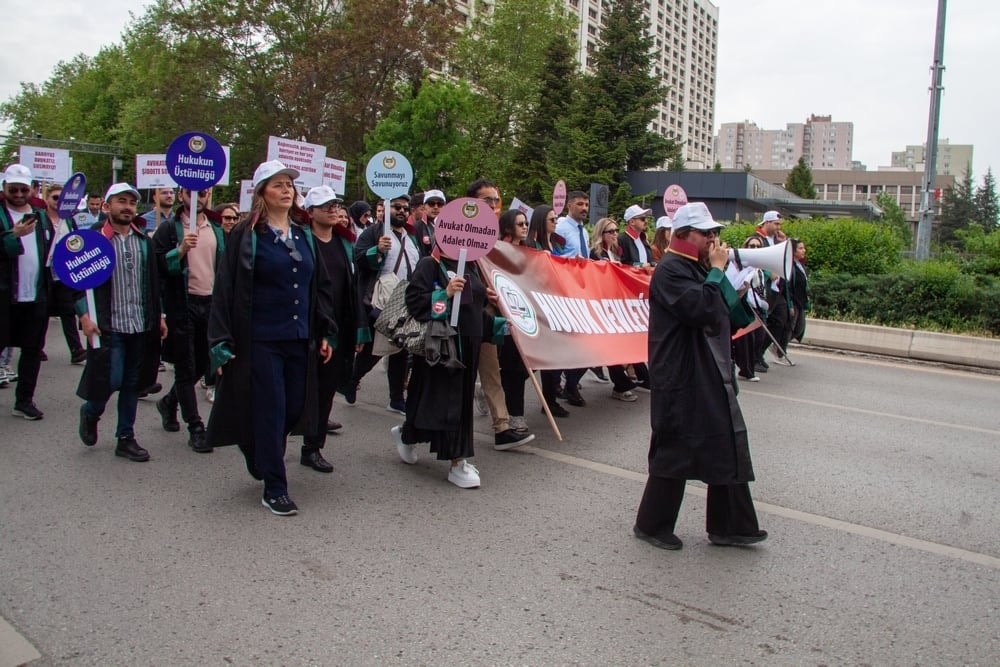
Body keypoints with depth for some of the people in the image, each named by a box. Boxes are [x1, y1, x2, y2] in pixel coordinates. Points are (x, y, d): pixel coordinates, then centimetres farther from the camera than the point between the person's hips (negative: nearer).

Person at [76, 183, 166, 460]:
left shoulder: (144, 240, 11)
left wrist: (159, 315, 11)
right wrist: (84, 315, -13)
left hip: (141, 324, 5)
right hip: (108, 325, -4)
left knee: (132, 383, 10)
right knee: (110, 380, -6)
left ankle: (126, 438, 21)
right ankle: (90, 412, 27)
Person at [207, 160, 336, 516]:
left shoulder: (304, 235, 12)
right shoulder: (246, 235, -4)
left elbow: (320, 286, 15)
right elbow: (226, 289, -7)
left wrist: (326, 333, 11)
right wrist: (222, 342, -12)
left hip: (300, 339, 5)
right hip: (260, 340, -5)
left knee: (295, 409, 9)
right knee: (270, 411, -2)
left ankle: (263, 458, 37)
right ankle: (274, 489, 11)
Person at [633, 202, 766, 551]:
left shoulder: (697, 269, 16)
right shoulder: (670, 272, -15)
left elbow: (727, 314, 18)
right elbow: (704, 310, -27)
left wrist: (718, 271, 6)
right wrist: (717, 271, -16)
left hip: (712, 377, 10)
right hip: (682, 380, -10)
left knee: (728, 449, 13)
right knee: (674, 452, 1)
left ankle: (729, 526, 25)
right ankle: (651, 525, 18)